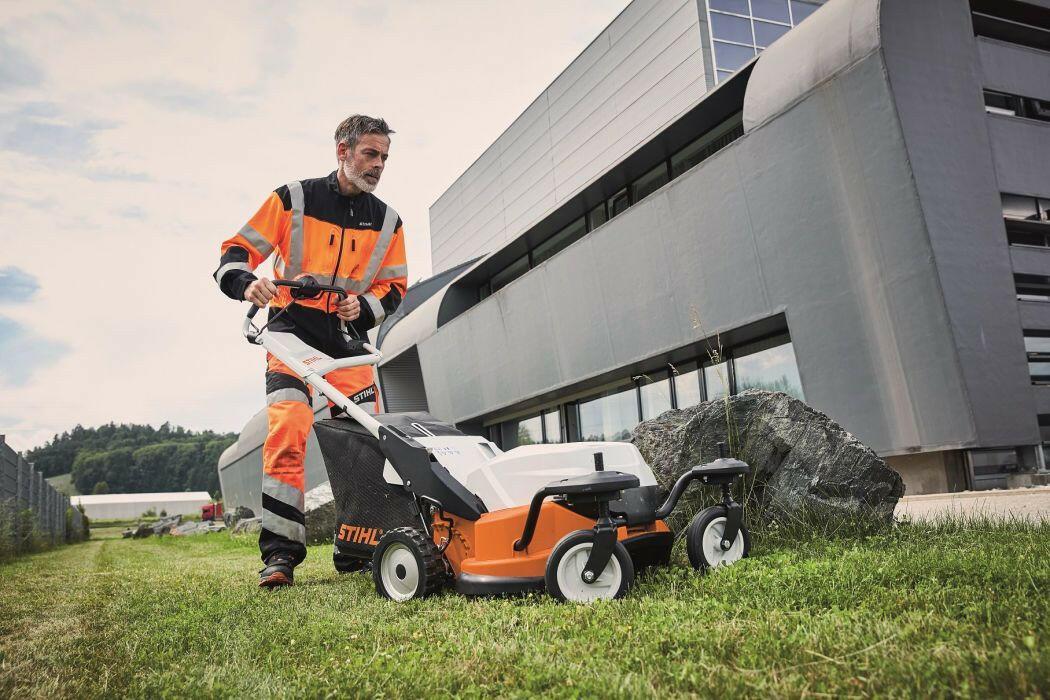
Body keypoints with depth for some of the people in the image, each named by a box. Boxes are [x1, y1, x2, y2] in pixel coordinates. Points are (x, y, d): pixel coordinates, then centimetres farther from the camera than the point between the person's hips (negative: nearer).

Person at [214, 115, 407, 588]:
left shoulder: (387, 221, 10)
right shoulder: (294, 199, 0)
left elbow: (393, 287, 13)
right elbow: (236, 251, 0)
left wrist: (364, 307, -8)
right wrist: (247, 283, -22)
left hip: (348, 337, 3)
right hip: (293, 327, -3)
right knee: (287, 432, -19)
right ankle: (280, 553, -13)